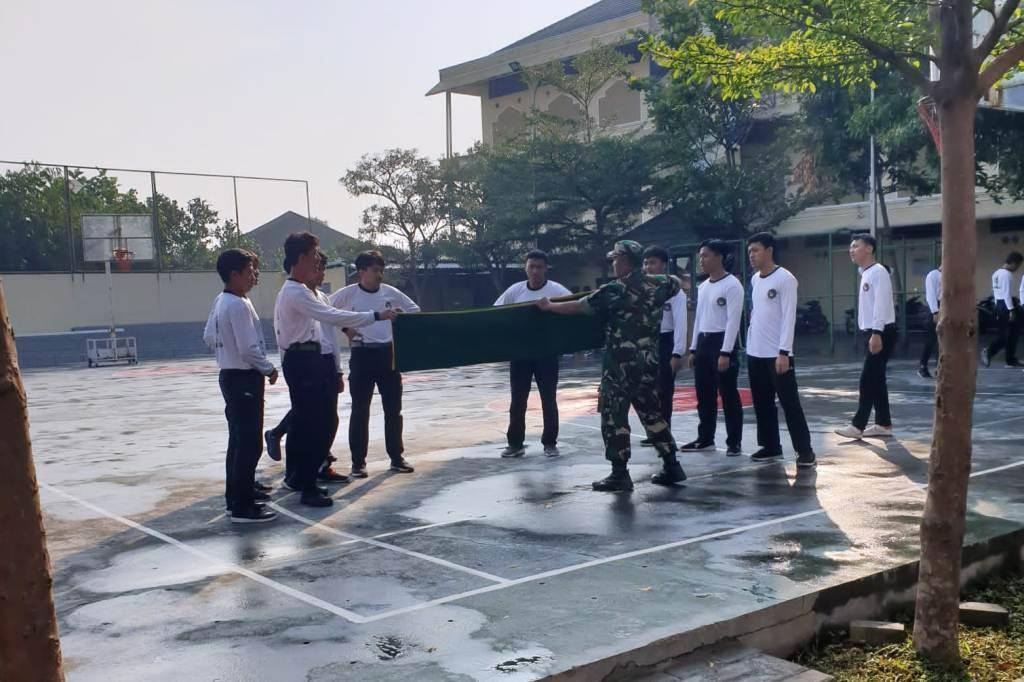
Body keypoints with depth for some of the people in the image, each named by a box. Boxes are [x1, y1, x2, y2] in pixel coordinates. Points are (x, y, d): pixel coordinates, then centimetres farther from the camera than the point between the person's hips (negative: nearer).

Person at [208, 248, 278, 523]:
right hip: (244, 378, -10)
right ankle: (241, 507, -5)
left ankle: (239, 493, 28)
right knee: (250, 444, -7)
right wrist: (269, 369, -9)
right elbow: (249, 348, -23)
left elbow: (209, 335, 20)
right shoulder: (239, 305, -20)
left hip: (230, 375, 10)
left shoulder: (220, 301, 10)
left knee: (239, 440, 18)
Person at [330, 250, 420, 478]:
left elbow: (414, 309, 16)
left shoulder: (390, 292, 4)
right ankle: (358, 462, 8)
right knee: (360, 410, 1)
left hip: (388, 353, 3)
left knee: (393, 408, 8)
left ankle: (396, 458, 19)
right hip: (362, 355, -3)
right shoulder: (348, 293, -4)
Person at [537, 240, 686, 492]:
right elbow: (676, 284, 29)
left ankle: (620, 475, 2)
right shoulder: (657, 284, 5)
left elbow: (578, 307, -9)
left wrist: (548, 306, 5)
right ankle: (671, 466, 18)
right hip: (649, 362, 7)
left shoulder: (614, 290, -13)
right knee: (652, 414, 16)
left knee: (614, 417, 1)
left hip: (621, 364, -7)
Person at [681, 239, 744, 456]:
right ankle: (705, 439, 22)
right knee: (704, 396, 13)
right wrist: (693, 349, 16)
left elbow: (733, 320, -16)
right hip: (703, 341, 8)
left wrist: (725, 353, -21)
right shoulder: (703, 287, 14)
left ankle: (734, 442, 7)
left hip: (721, 341, -8)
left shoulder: (732, 285, -11)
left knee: (728, 395, -1)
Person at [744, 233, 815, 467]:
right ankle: (770, 446, 21)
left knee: (790, 403, -4)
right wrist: (750, 345, 14)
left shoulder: (785, 279, -10)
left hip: (777, 353, -7)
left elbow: (789, 317, -15)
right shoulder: (754, 280, 13)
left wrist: (783, 351, -20)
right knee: (762, 403, 12)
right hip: (755, 353, 8)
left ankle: (804, 450, 2)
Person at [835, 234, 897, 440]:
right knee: (875, 379, 11)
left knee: (868, 379, -9)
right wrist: (870, 333, 18)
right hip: (871, 332, 10)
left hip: (882, 332, -10)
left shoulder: (878, 272, -13)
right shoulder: (865, 274, 17)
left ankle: (858, 425, -7)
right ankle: (883, 424, 16)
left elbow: (881, 304, -21)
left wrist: (876, 333, -26)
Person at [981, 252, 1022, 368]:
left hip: (998, 305, 9)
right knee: (1011, 333, -2)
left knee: (1004, 334, 11)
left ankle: (989, 351, 1)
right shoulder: (1007, 274, -13)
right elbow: (1007, 294, -18)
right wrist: (1011, 310, -18)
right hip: (1006, 305, -9)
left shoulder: (996, 273, 15)